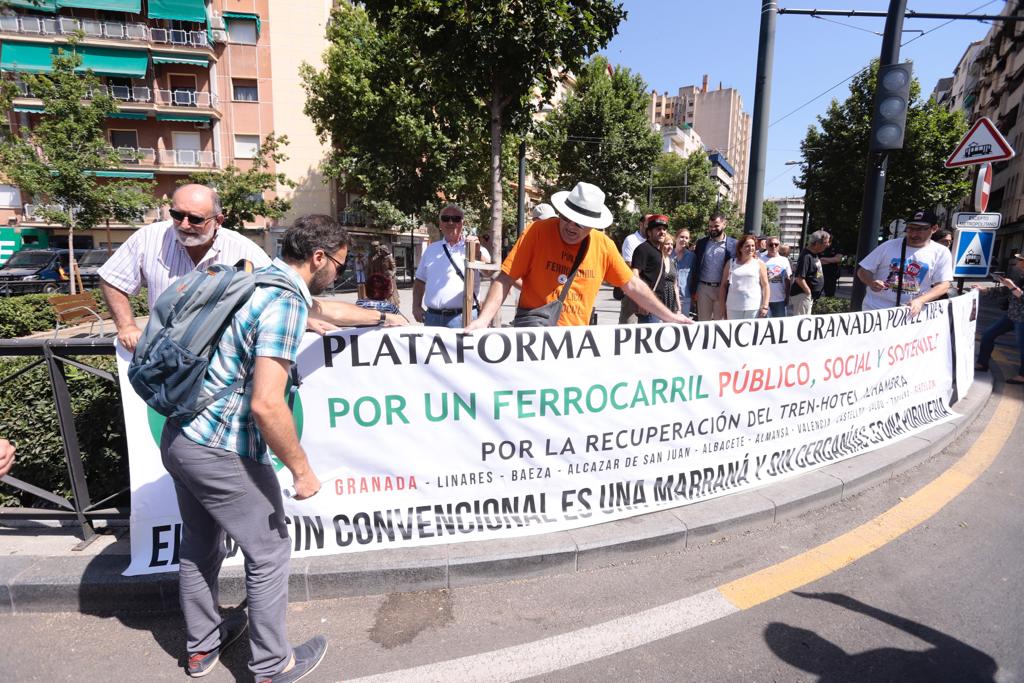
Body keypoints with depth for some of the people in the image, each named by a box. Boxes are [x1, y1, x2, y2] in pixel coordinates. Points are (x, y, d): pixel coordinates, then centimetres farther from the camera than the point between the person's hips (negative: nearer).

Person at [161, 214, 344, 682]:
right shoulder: (285, 302, -22)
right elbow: (266, 404, -28)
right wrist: (302, 469, -16)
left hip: (178, 437, 10)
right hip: (221, 450, -10)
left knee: (199, 544, 24)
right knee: (270, 553, 9)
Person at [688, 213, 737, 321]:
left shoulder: (733, 244, 1)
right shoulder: (701, 242, 7)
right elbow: (695, 267, 7)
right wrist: (693, 289, 3)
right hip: (703, 288, 2)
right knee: (703, 320, 7)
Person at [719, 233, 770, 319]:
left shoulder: (759, 263, 6)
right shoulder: (731, 263, 9)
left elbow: (765, 286, 4)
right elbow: (724, 285, 10)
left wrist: (765, 306, -5)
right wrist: (722, 306, 5)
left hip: (754, 308, -1)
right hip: (733, 308, 1)